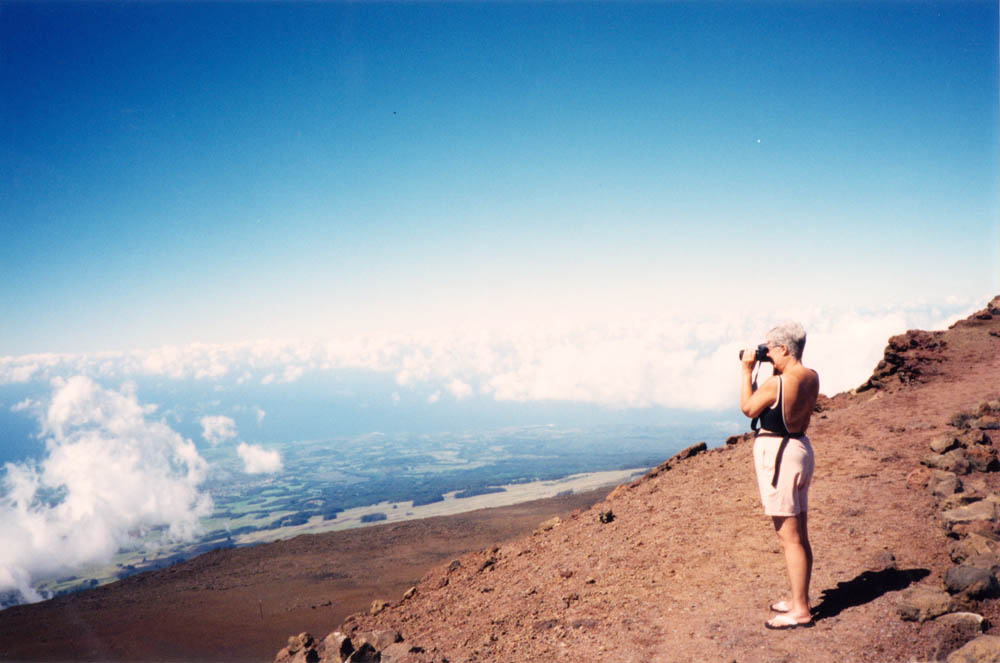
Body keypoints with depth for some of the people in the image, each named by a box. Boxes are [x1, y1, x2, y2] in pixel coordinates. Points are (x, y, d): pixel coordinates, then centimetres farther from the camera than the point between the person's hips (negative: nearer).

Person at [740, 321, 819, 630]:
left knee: (789, 538, -3)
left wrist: (747, 370, 1)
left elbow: (748, 408, -5)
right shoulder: (812, 378, 4)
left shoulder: (775, 383, -21)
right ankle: (800, 599, 29)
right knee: (800, 535, 17)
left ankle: (800, 611, 5)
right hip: (800, 448, 9)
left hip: (777, 454, -9)